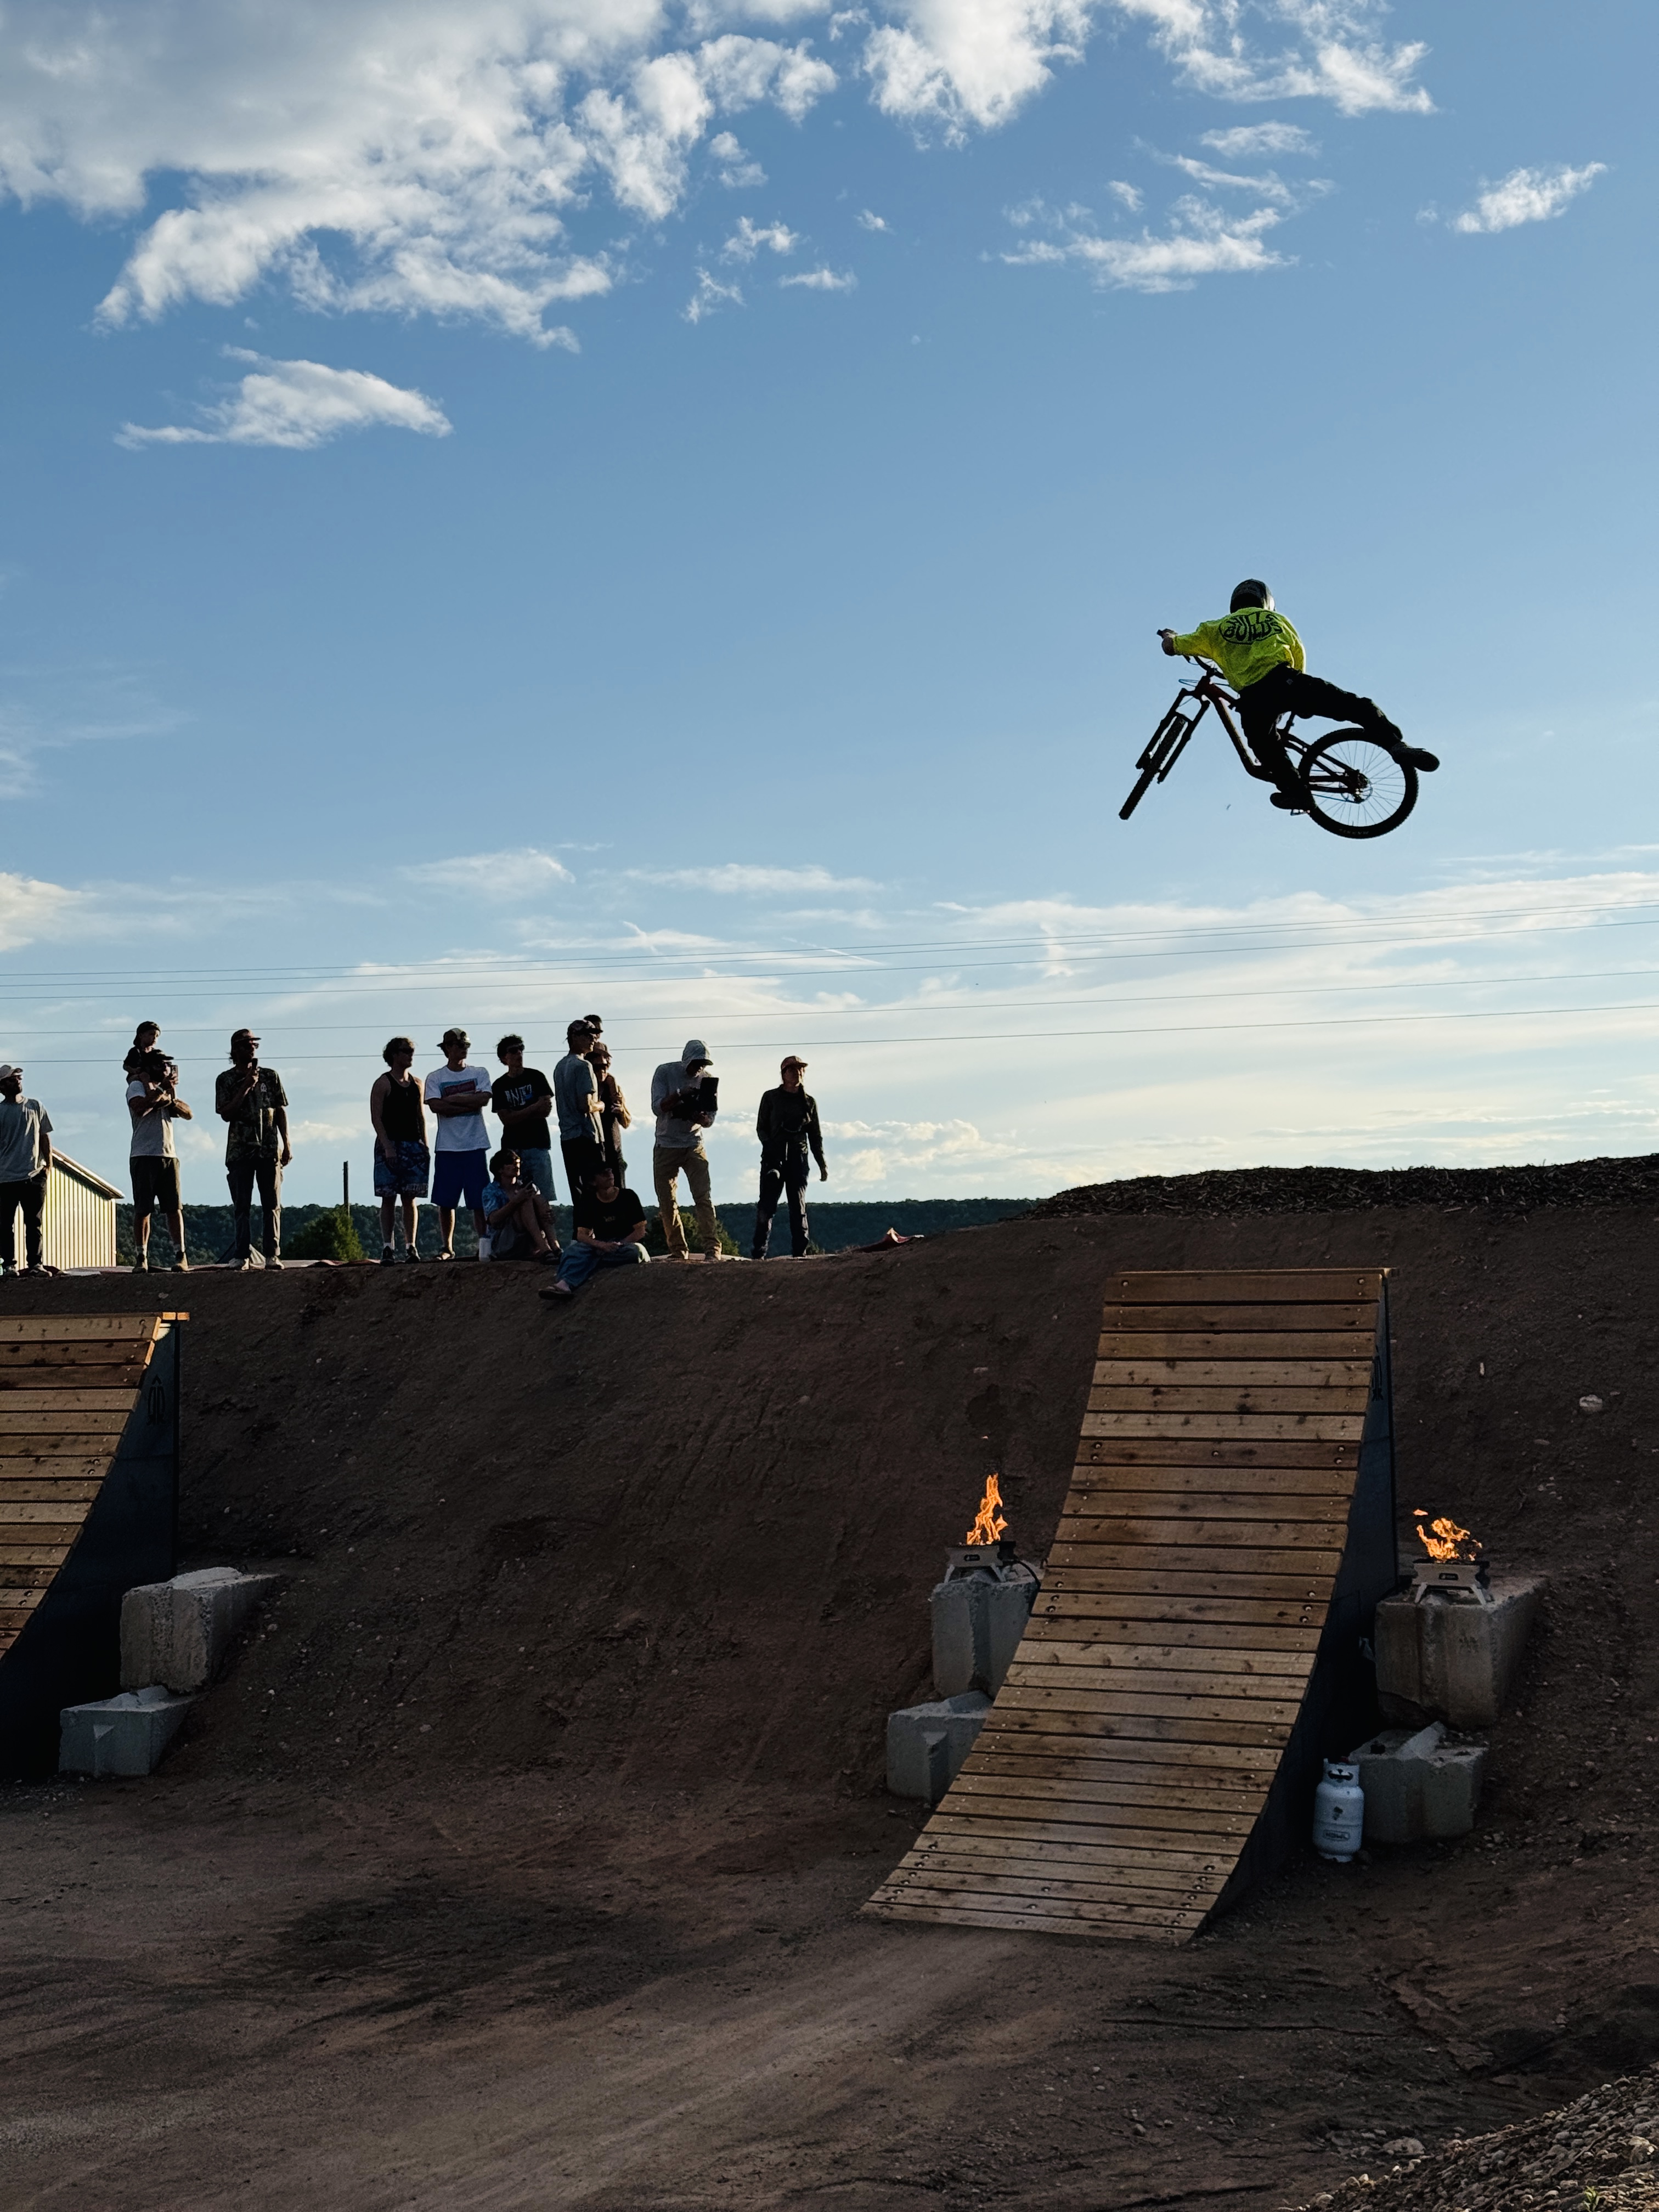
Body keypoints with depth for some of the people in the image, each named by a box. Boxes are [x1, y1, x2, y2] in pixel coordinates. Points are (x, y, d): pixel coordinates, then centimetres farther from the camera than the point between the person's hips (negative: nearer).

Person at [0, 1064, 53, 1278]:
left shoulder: (35, 1106, 11)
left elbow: (44, 1137, 15)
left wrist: (48, 1164, 6)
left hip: (34, 1174, 2)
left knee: (34, 1222, 1)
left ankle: (36, 1264, 3)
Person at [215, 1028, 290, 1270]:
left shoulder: (270, 1076, 9)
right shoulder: (226, 1080, 4)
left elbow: (281, 1112, 10)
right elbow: (226, 1114, -6)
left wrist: (287, 1144, 4)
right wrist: (246, 1087, -11)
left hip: (270, 1150, 1)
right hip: (240, 1151, -1)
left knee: (272, 1205, -1)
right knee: (242, 1206, 0)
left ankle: (272, 1255, 0)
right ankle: (243, 1255, 2)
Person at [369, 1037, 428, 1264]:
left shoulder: (416, 1084, 15)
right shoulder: (383, 1083, -3)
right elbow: (376, 1118, -8)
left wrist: (425, 1146, 9)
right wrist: (387, 1147, -17)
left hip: (414, 1146, 5)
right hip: (390, 1145, -5)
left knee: (411, 1199, 4)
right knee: (389, 1198, -6)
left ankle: (411, 1246, 5)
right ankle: (387, 1247, -7)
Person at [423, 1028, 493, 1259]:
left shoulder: (480, 1073, 8)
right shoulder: (435, 1078, 6)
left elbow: (484, 1100, -8)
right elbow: (437, 1106, -10)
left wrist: (454, 1099, -8)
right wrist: (470, 1104, -9)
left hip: (475, 1145, 0)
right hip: (447, 1147, 0)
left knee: (480, 1201, -1)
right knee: (445, 1201, 2)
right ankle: (447, 1247, 12)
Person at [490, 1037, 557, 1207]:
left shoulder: (536, 1077, 5)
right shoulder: (499, 1086, 7)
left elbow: (545, 1110, -3)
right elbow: (506, 1119, -2)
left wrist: (517, 1115, -5)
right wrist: (534, 1108, -9)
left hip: (538, 1144, -1)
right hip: (512, 1147, 1)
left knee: (543, 1199, -6)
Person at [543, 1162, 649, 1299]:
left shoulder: (628, 1197, -1)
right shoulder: (588, 1203, 4)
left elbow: (640, 1231, -4)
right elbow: (581, 1235, -5)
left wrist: (618, 1245, -20)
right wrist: (601, 1245, -26)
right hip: (601, 1246, 2)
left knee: (636, 1251, -38)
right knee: (575, 1250, -28)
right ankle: (565, 1284, -58)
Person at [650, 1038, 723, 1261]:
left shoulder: (706, 1079, -1)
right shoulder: (665, 1072, -4)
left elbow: (710, 1120, 1)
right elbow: (658, 1108, -12)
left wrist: (701, 1118, -22)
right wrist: (681, 1094, -25)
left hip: (694, 1145, 0)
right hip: (666, 1146, 0)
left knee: (703, 1197, -11)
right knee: (667, 1202, 2)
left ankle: (712, 1248, -14)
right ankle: (677, 1251, 10)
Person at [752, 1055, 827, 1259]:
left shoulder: (809, 1102, 12)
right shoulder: (770, 1097, 7)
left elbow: (815, 1136, 14)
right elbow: (761, 1127, 6)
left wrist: (822, 1165, 10)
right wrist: (771, 1145, -13)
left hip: (798, 1158, 2)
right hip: (773, 1157, -2)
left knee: (798, 1207, -2)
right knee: (767, 1206, -8)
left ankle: (800, 1252, -1)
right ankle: (759, 1253, -8)